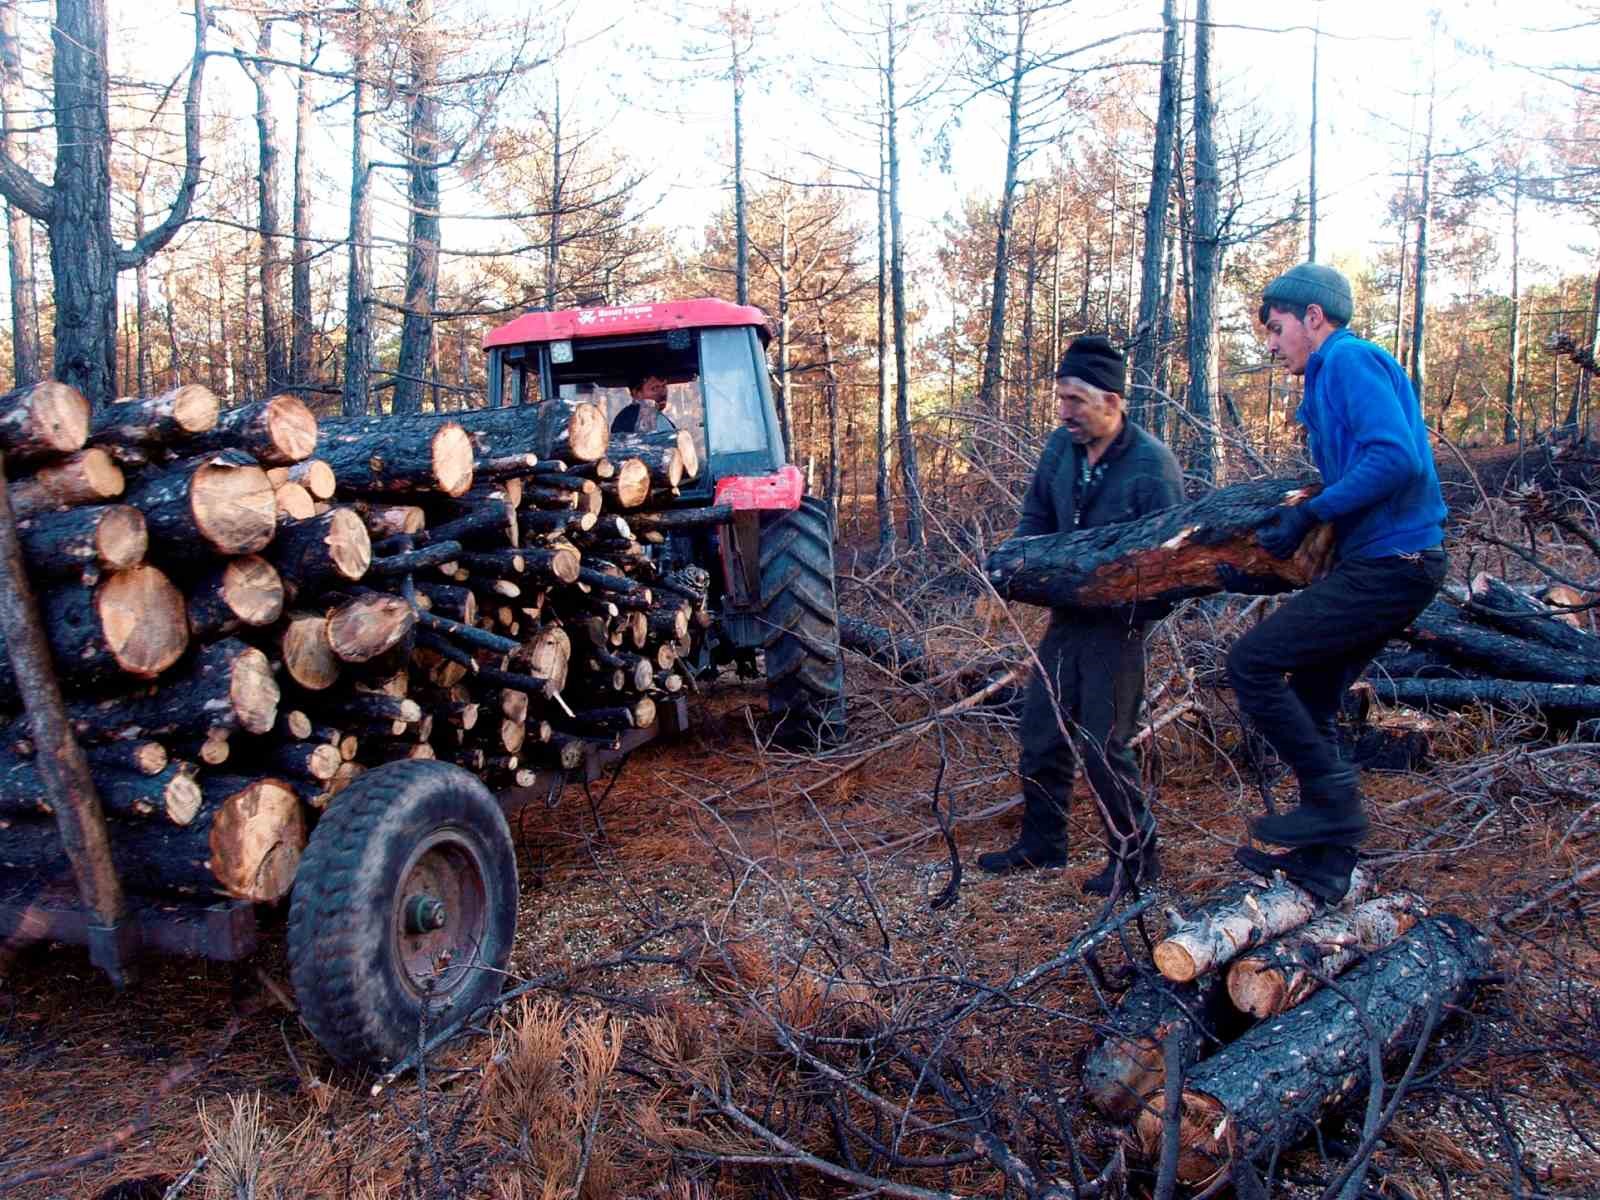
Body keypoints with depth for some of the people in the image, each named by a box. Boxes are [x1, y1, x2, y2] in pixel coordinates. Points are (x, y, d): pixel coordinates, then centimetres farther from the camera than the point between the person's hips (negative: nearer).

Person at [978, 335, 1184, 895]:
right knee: (1041, 734, 12)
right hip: (1066, 616, 7)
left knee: (1102, 746, -4)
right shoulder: (1060, 447, 1)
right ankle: (1041, 843, 29)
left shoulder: (1152, 465, -18)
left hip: (1117, 623, -7)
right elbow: (1035, 518, 14)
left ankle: (1136, 857, 15)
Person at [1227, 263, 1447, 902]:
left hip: (1386, 567, -10)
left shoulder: (1351, 360, -10)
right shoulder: (1336, 376, 21)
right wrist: (1298, 518, 9)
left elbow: (1397, 459, -24)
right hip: (1386, 565, 10)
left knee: (1252, 662, -12)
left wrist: (1310, 513, -18)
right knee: (1308, 704, 13)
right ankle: (1325, 862, 20)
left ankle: (1332, 800, -2)